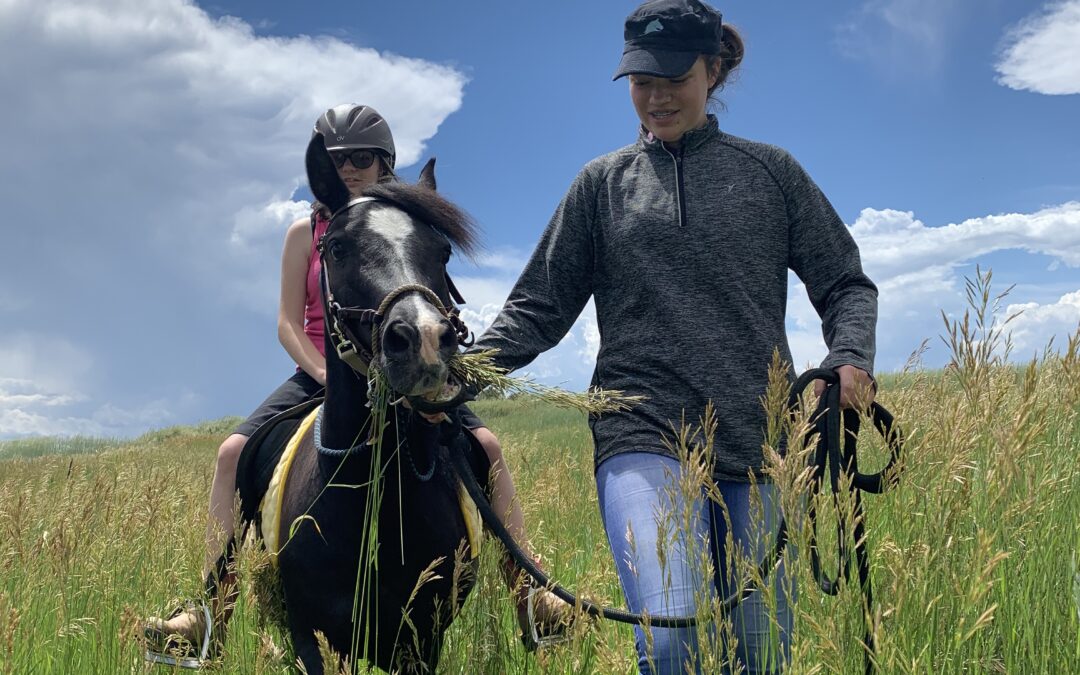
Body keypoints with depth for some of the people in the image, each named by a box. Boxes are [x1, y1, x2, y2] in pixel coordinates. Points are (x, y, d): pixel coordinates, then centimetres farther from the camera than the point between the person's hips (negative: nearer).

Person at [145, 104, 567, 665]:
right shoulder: (306, 233, 2)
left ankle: (529, 598, -13)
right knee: (234, 452, -19)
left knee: (486, 445, -20)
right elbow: (288, 323, -3)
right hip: (321, 374, 1)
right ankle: (211, 609, -12)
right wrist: (329, 376, -19)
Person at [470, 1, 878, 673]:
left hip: (759, 441, 1)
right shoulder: (603, 183, 13)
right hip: (643, 436, -1)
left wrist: (850, 357, -9)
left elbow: (845, 284, 12)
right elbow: (541, 307, 12)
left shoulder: (771, 171, 12)